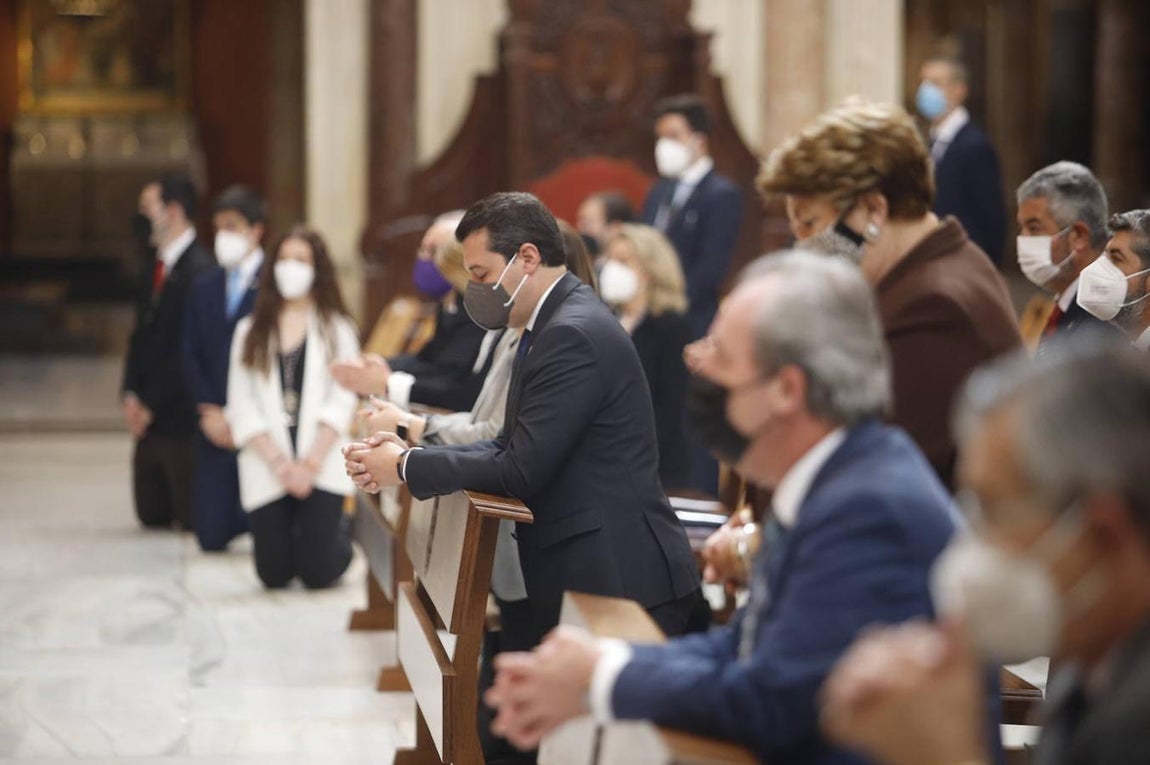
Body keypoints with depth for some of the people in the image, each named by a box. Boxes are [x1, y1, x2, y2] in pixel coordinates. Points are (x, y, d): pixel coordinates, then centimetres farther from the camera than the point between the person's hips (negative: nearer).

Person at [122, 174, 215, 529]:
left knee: (191, 517, -1)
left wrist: (150, 404, -13)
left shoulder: (200, 269, -16)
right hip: (149, 418, 8)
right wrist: (130, 393, 2)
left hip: (180, 416, -8)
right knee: (152, 515, 12)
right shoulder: (158, 264, 11)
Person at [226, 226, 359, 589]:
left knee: (318, 573, -9)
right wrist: (277, 461, -9)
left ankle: (342, 532, 26)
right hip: (267, 468, 2)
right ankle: (289, 532, 33)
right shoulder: (250, 331, 11)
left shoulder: (337, 330, 6)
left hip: (321, 465, -2)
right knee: (274, 575, -2)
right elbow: (242, 405, 4)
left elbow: (341, 402, -3)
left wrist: (310, 463, -13)